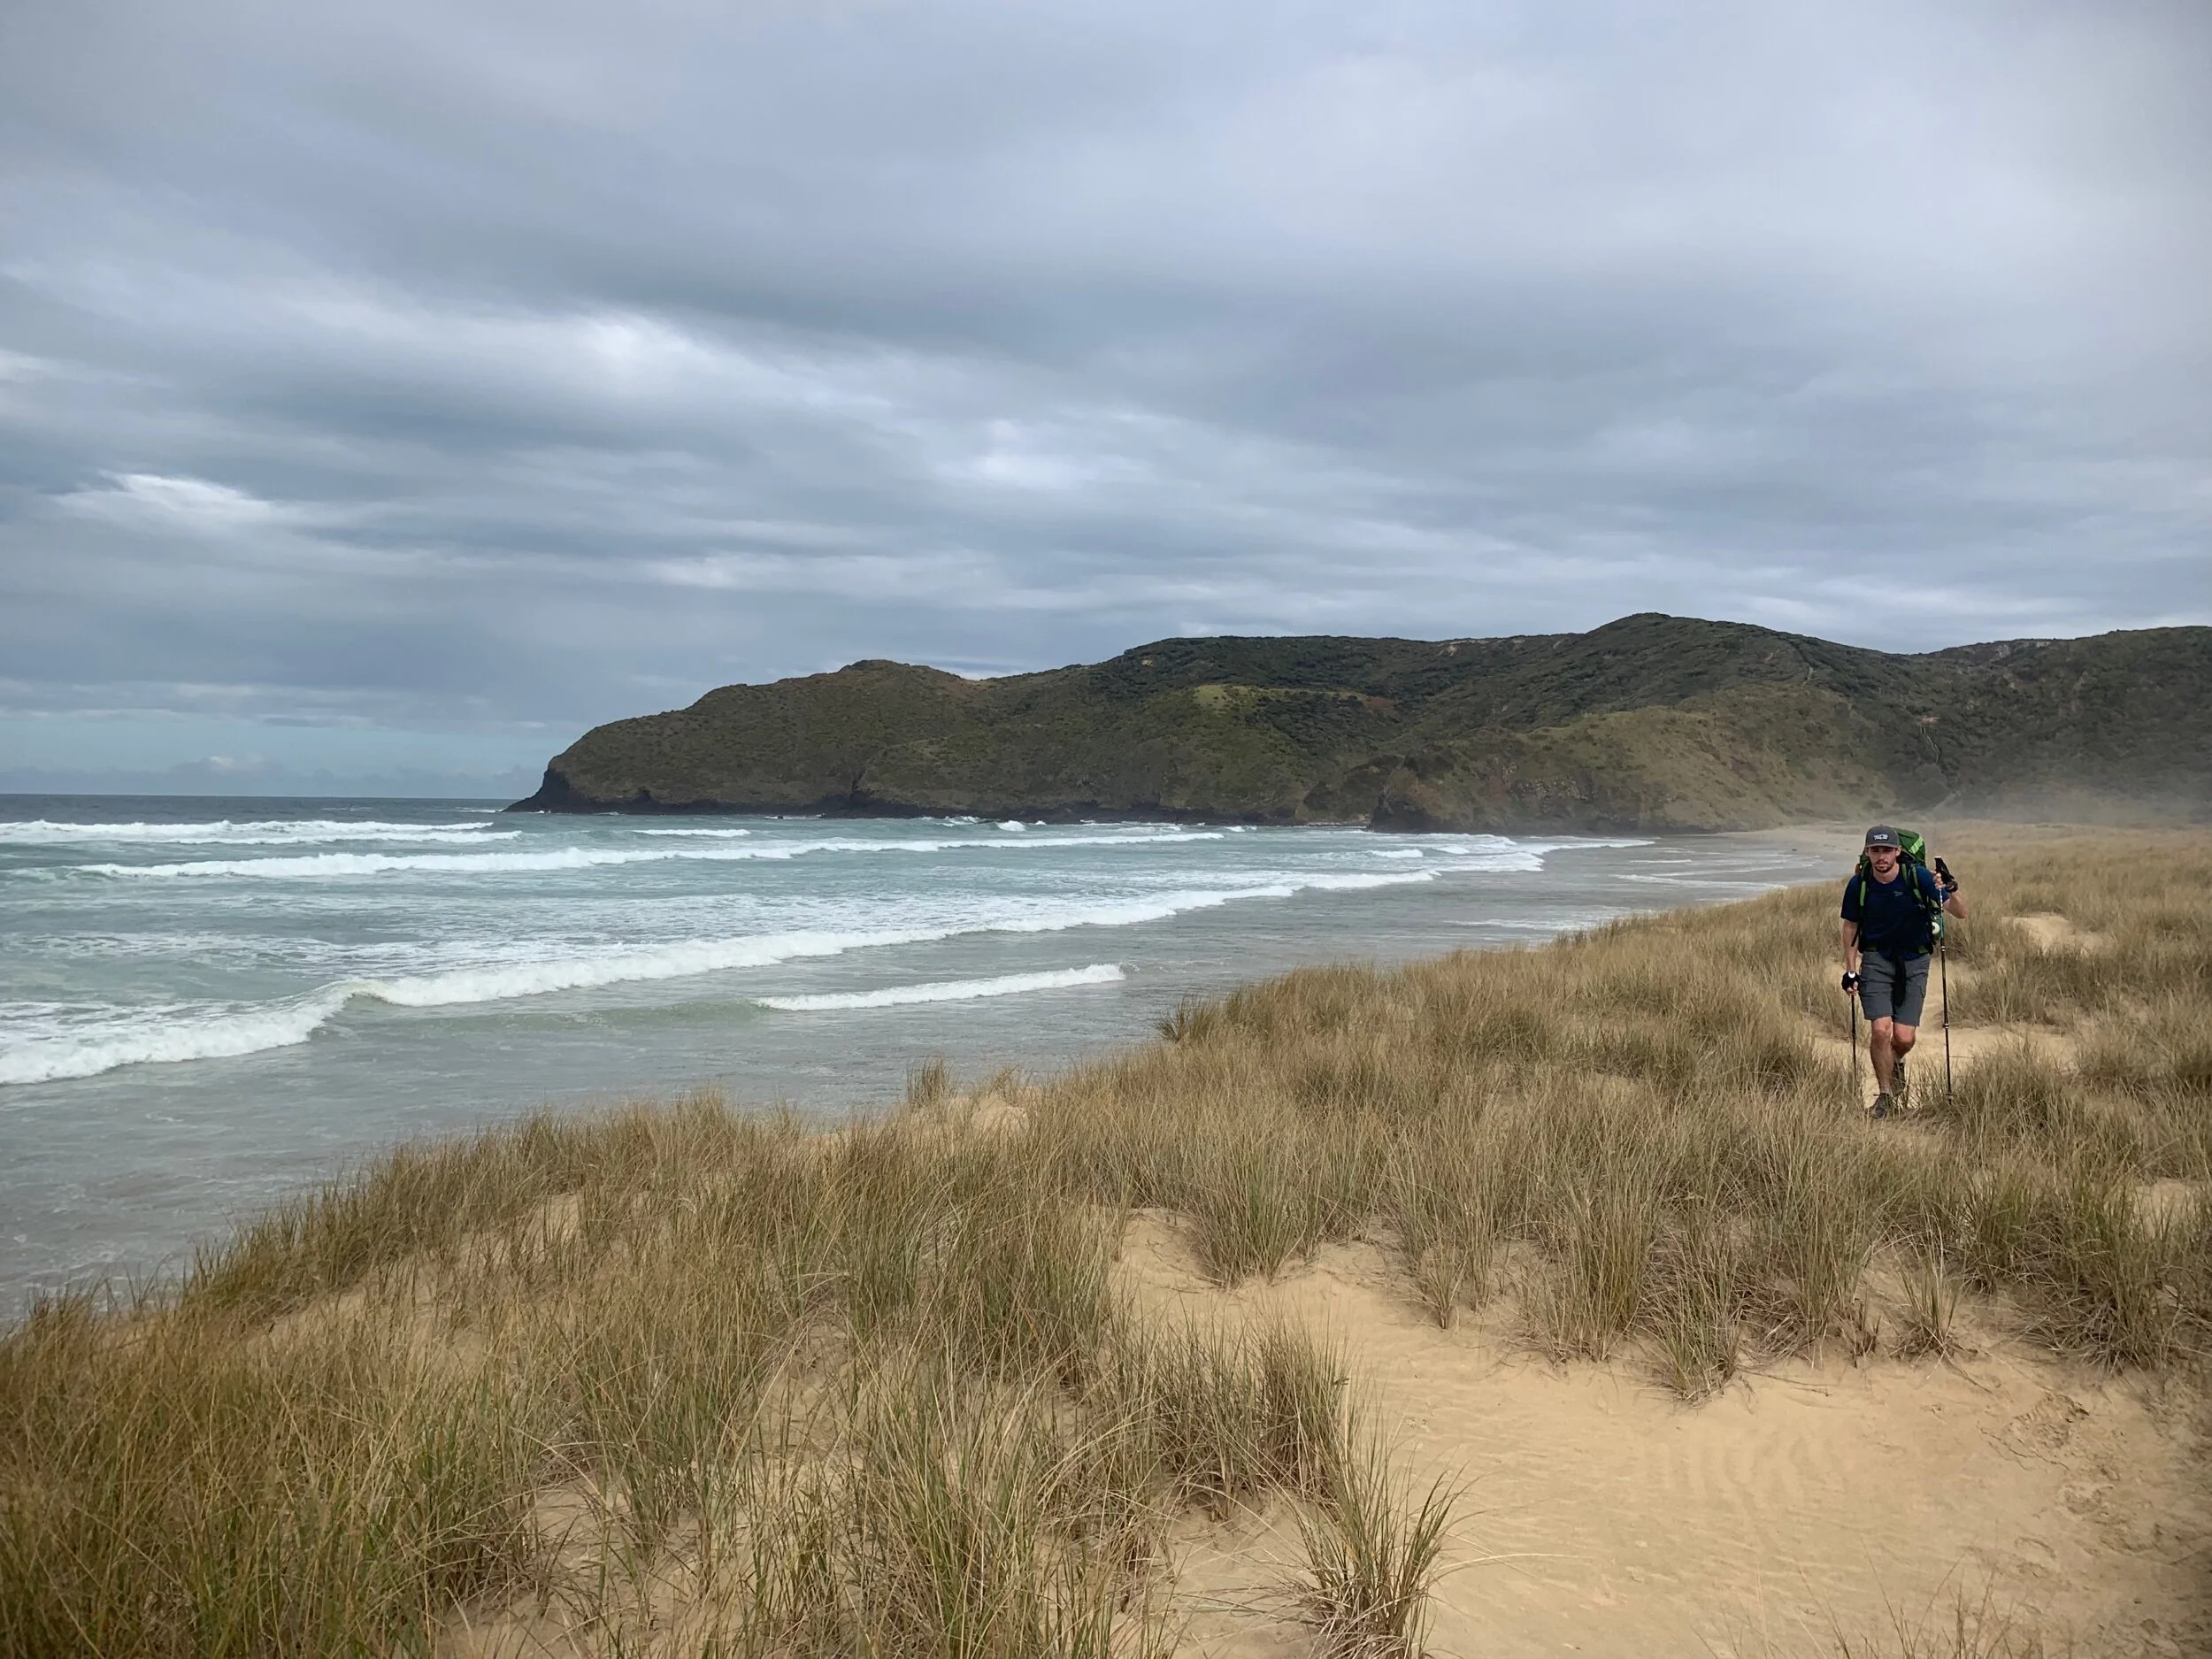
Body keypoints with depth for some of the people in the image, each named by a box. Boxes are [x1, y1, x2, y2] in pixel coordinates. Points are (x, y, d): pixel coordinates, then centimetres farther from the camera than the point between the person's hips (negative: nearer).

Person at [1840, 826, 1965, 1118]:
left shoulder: (1919, 877, -14)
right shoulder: (1859, 884, -8)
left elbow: (1961, 914, -13)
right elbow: (1851, 926, 7)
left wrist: (1951, 891, -34)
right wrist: (1850, 970, 4)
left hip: (1914, 960, 0)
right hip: (1876, 958, 1)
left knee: (1904, 1038, -7)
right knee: (1880, 1029, -14)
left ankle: (1896, 1064, 31)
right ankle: (1885, 1095, 6)